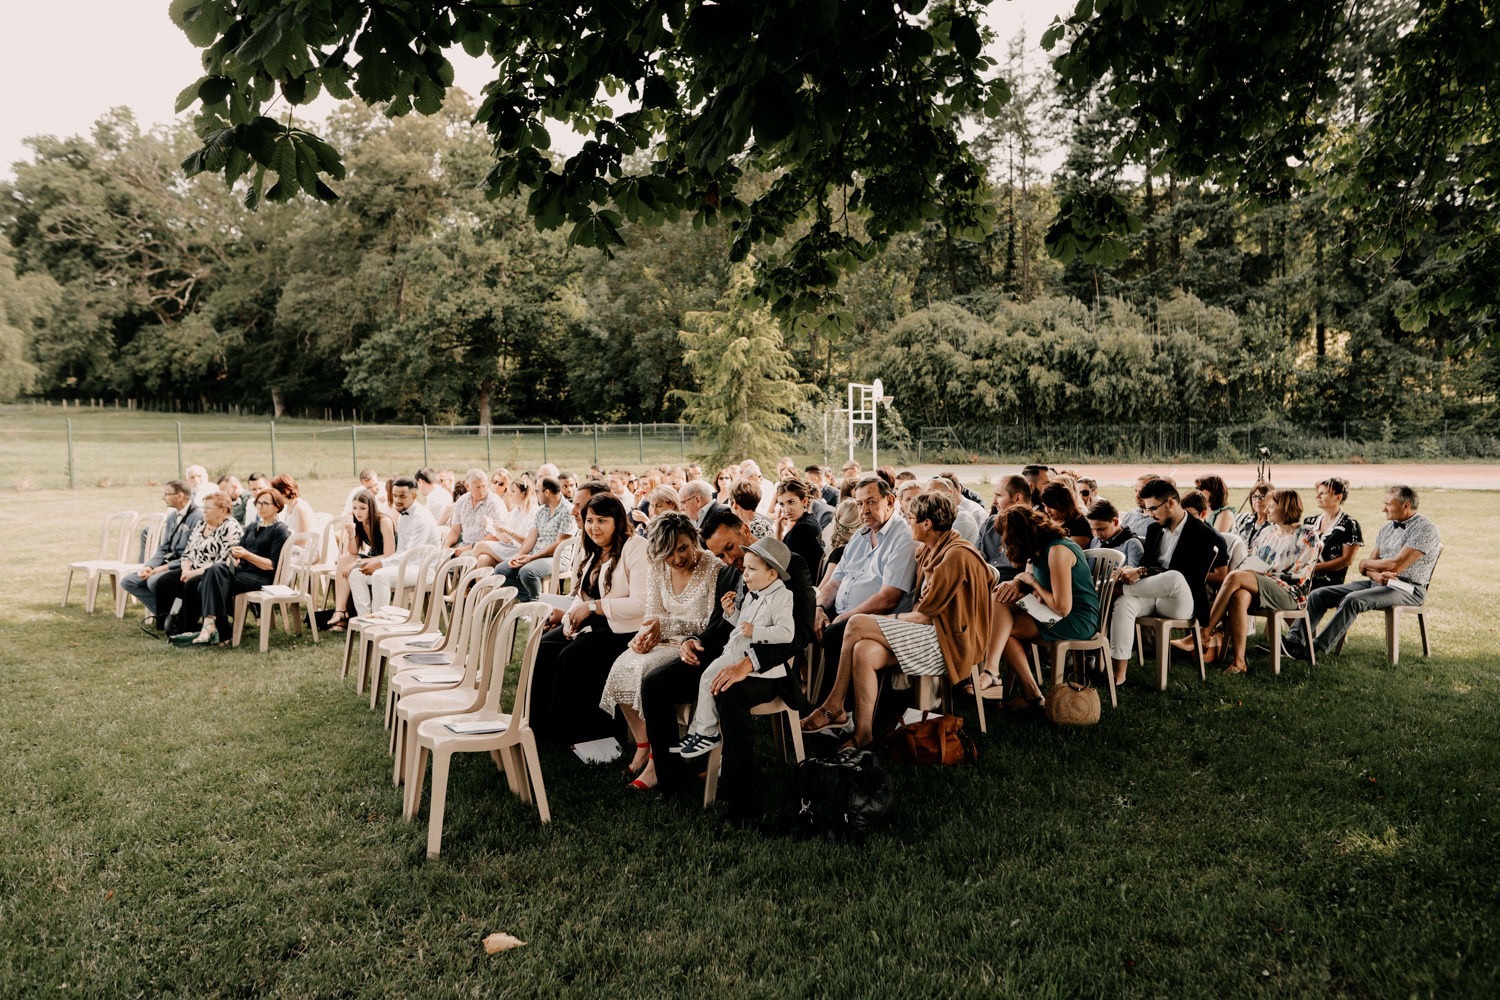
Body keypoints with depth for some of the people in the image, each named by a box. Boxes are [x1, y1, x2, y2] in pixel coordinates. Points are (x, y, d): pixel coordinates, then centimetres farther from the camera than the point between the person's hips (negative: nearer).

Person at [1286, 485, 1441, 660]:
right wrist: (1376, 575, -13)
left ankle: (1316, 649, -35)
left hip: (1407, 589, -8)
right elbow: (1368, 566, 12)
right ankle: (1294, 640, -20)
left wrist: (1365, 563, -1)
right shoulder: (1387, 528, 17)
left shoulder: (1425, 529, -9)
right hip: (1376, 583, 8)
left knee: (1353, 600, -35)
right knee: (1318, 595, -8)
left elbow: (1396, 565, -18)